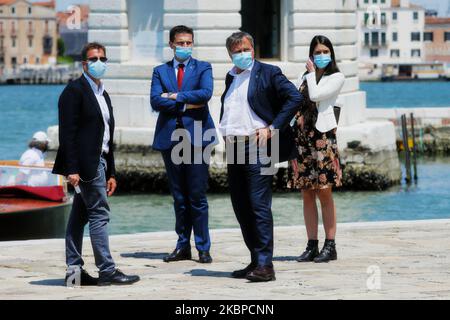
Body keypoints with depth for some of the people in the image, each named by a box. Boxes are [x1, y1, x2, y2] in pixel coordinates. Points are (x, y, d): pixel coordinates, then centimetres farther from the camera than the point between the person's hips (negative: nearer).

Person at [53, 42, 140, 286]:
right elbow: (67, 132, -14)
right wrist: (71, 169, -20)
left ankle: (74, 270, 11)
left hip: (98, 162, 9)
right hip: (85, 163, -9)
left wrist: (110, 173, 18)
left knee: (79, 216, 9)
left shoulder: (103, 95, 19)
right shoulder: (74, 91, -8)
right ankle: (107, 270, -9)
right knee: (99, 214, -9)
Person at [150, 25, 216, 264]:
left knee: (197, 196, -4)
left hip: (196, 137, -3)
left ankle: (203, 248, 2)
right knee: (179, 197, 8)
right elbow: (156, 101, -4)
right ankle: (183, 247, 14)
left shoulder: (203, 68, 7)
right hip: (170, 138, 3)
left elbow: (206, 93, -12)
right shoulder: (160, 71, 12)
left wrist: (175, 96, -9)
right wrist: (186, 104, -10)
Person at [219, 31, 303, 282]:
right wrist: (226, 137, 11)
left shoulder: (268, 73, -2)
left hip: (257, 147, -8)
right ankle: (256, 260, 16)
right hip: (234, 149, 8)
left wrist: (272, 128, -13)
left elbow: (295, 97, -10)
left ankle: (265, 265, -12)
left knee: (259, 205, -12)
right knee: (241, 207, 9)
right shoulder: (231, 78, 19)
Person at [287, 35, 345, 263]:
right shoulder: (306, 78, 19)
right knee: (307, 194, 4)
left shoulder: (336, 78, 2)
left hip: (322, 135, -5)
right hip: (302, 137, 5)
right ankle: (312, 245, 7)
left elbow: (315, 95, -12)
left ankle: (330, 246, -3)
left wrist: (312, 73, 0)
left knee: (324, 193, -6)